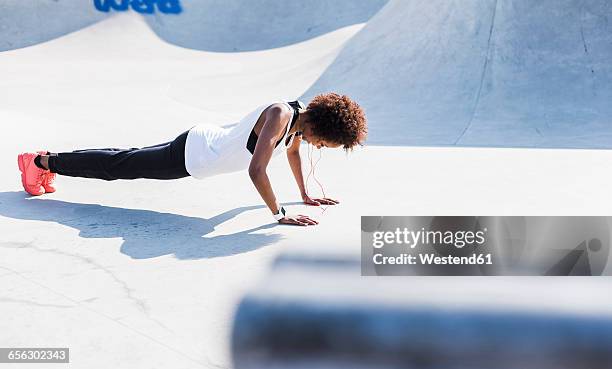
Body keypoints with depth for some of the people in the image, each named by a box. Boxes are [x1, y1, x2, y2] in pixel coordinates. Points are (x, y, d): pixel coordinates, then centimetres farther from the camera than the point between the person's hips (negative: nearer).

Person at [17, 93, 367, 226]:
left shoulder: (302, 115, -4)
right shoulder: (279, 115, -31)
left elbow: (293, 150, 16)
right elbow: (256, 170, -36)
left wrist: (306, 195, 17)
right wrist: (280, 215, -31)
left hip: (204, 144, 8)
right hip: (192, 154, -8)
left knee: (128, 159, 21)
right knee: (118, 166, 8)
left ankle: (49, 160, 37)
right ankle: (42, 162, 24)